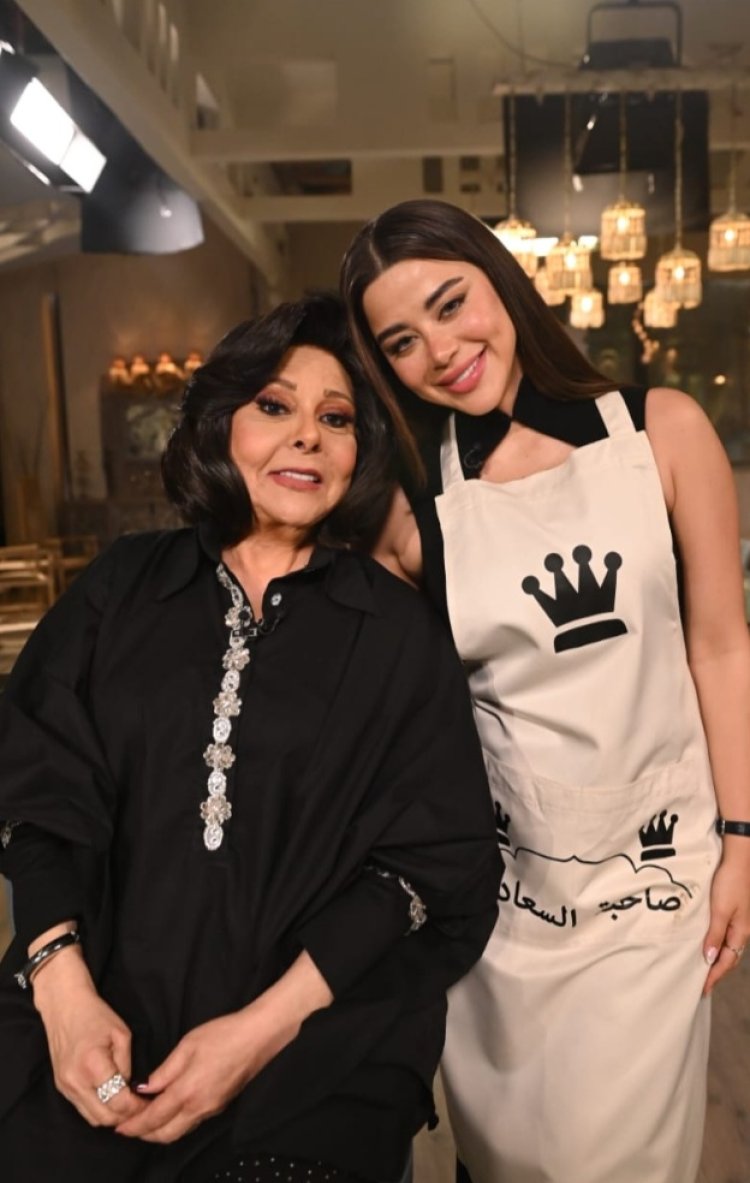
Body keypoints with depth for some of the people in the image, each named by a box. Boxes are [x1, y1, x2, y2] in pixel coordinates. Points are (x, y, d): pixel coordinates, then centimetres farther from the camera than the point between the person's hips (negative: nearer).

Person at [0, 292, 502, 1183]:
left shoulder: (400, 632, 2)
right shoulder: (123, 586, 7)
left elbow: (430, 864, -3)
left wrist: (266, 1027, -11)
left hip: (322, 1036, -1)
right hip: (104, 1016, 2)